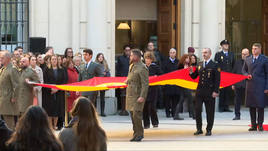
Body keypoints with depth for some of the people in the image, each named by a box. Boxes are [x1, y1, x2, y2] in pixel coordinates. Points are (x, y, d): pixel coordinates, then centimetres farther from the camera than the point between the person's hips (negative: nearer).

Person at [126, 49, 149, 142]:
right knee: (132, 115, 9)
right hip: (130, 95, 9)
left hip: (138, 96, -9)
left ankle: (139, 134, -3)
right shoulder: (132, 66, 16)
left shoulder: (142, 68, -14)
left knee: (136, 115, -13)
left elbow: (145, 84, -18)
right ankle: (136, 134, 16)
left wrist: (142, 97, -23)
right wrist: (127, 81, 14)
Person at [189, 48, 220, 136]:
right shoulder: (199, 65, 14)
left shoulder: (214, 65, -2)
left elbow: (217, 79, -6)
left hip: (209, 92, -4)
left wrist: (215, 91, -13)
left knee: (210, 112, 1)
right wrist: (191, 72, -5)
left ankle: (209, 130, 10)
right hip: (200, 91, 4)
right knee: (197, 110, 0)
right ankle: (199, 129, 10)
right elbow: (194, 77, 17)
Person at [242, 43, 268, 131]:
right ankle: (253, 125, 13)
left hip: (260, 86, -4)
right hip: (250, 86, 4)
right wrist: (247, 75, -1)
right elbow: (244, 70, 23)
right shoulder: (248, 60, 13)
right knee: (251, 106, 6)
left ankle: (260, 125, 6)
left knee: (260, 106, -3)